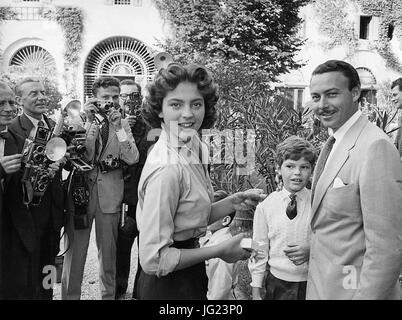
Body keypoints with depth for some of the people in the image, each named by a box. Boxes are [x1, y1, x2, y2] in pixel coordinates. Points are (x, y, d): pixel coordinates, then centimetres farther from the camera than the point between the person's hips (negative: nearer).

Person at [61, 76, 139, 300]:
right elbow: (84, 157, -13)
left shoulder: (123, 124, 6)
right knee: (75, 250, 5)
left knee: (108, 252, 12)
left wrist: (118, 127, -15)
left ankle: (109, 294, 28)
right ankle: (70, 294, 21)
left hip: (110, 195, 2)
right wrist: (92, 122, -19)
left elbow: (132, 159, -8)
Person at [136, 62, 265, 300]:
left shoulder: (193, 150, 1)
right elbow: (154, 259, -25)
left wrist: (231, 204, -4)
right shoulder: (167, 169, -26)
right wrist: (219, 251, -18)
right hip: (170, 287, -8)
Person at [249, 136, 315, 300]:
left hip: (313, 286, 0)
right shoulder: (265, 206, -5)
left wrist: (311, 250, -20)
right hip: (277, 285, 0)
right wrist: (256, 293, 2)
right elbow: (259, 251, 0)